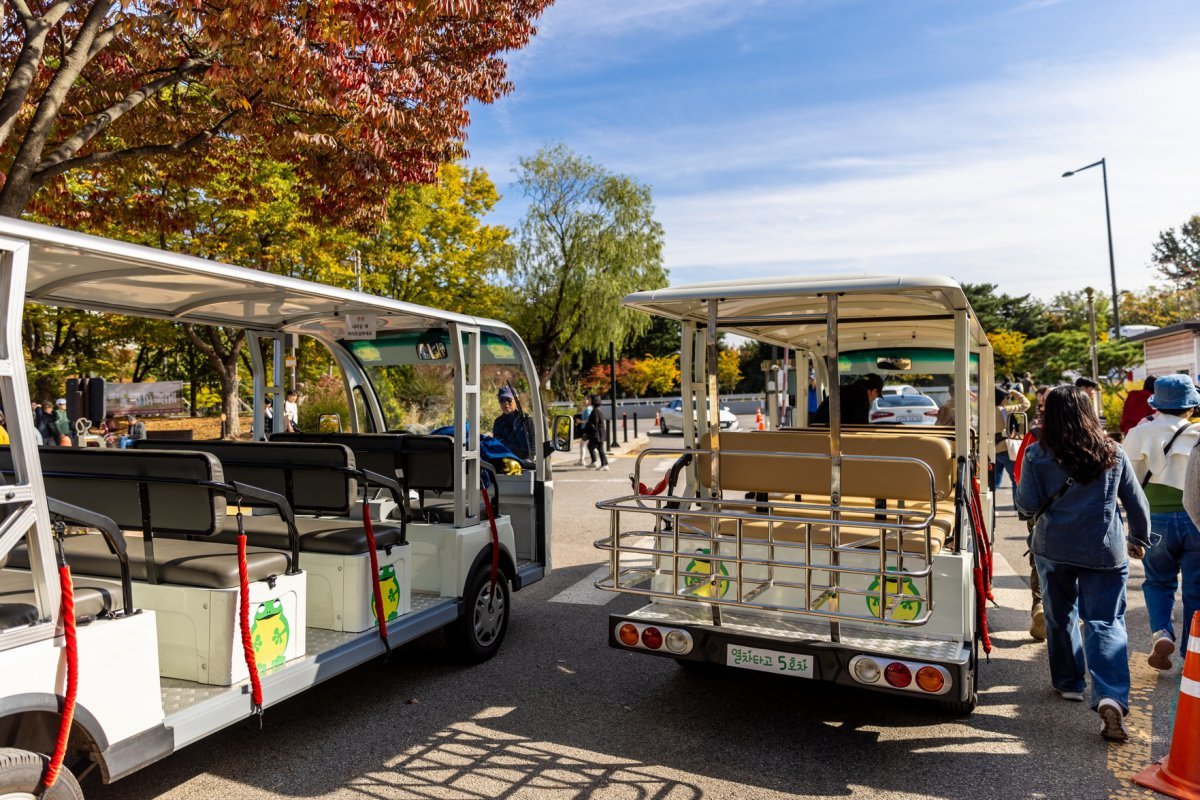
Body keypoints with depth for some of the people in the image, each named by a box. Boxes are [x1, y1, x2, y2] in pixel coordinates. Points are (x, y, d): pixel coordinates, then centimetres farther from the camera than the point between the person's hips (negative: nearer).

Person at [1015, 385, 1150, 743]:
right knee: (1106, 623, 1)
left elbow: (1027, 506, -7)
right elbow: (1136, 502, 11)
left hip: (1053, 549, -1)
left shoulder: (1038, 455, -6)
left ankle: (1069, 682, 30)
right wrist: (1139, 539, 26)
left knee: (1061, 616, 17)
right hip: (1105, 551, 1)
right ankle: (1111, 696, -15)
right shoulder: (1113, 453, 2)